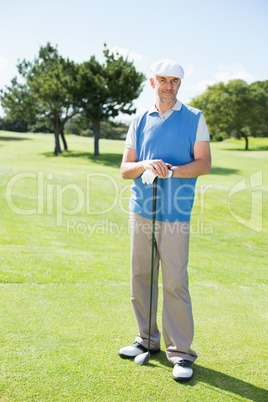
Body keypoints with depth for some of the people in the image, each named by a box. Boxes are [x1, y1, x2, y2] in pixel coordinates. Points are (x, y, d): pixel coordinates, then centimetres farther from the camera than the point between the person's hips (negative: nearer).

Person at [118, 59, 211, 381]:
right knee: (141, 278, 9)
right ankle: (148, 339, 26)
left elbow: (204, 163, -2)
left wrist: (171, 170, -18)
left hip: (174, 213, -3)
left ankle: (181, 352, 6)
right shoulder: (139, 122, 12)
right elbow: (125, 169, 9)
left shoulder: (194, 119, 5)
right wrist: (146, 165, -13)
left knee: (175, 283, -6)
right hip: (140, 210, 4)